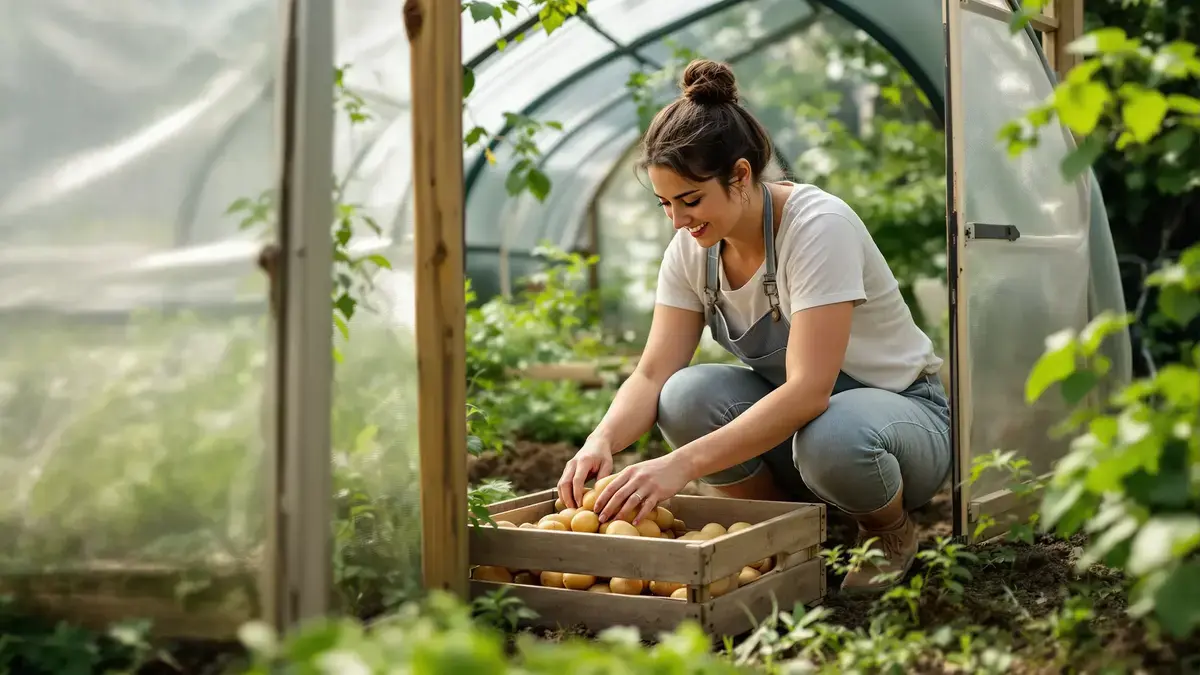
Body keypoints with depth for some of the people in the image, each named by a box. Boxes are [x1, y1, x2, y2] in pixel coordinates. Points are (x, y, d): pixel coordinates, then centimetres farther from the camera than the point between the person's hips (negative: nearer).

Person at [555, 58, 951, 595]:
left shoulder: (818, 227, -27)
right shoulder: (691, 248, -6)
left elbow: (809, 391, -36)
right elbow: (653, 374, -11)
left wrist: (683, 463, -44)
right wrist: (602, 441, -33)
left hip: (904, 414, -5)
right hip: (789, 413, 5)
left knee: (831, 439, -40)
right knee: (688, 395, -26)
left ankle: (891, 530, -3)